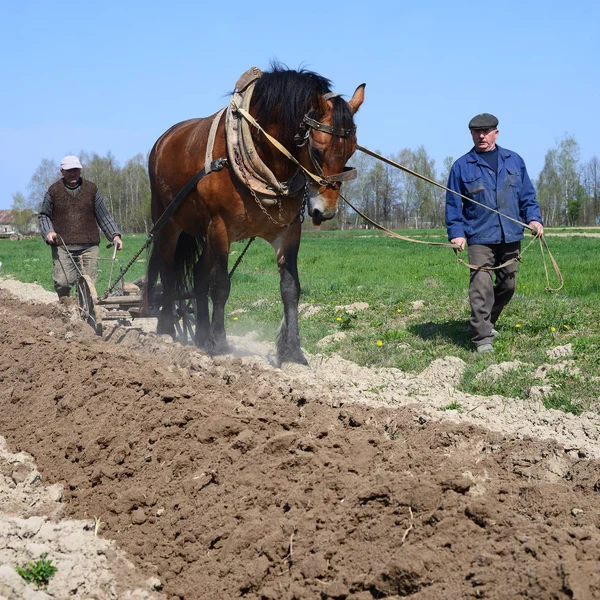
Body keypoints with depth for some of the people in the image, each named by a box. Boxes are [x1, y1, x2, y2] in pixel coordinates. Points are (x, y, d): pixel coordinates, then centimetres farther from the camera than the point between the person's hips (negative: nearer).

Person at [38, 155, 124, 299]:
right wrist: (48, 232, -5)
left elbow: (104, 216, 14)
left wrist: (114, 235, 3)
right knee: (62, 282, -12)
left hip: (88, 246, 1)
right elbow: (44, 216, 14)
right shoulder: (54, 191, 9)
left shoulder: (91, 189, 12)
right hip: (62, 246, -1)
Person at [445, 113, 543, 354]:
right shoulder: (462, 166, 3)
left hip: (511, 237, 4)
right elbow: (453, 205, 5)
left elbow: (527, 195, 14)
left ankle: (486, 322, 33)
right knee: (481, 287, -13)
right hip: (480, 238, -4)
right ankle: (483, 337, -12)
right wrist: (456, 233, -6)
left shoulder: (514, 160, 11)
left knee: (508, 284, 12)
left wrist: (533, 218, -1)